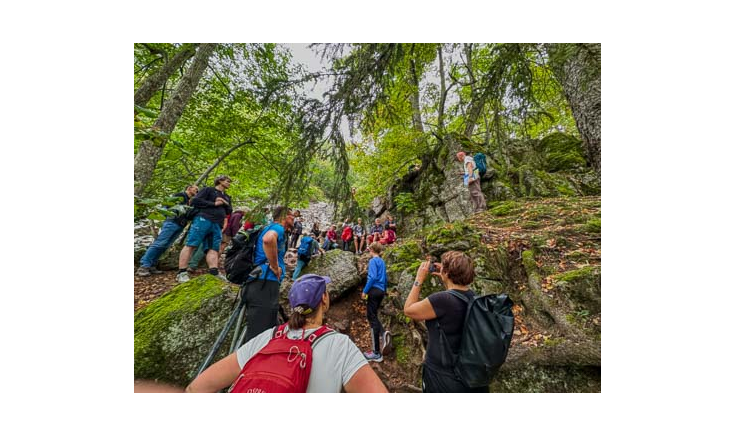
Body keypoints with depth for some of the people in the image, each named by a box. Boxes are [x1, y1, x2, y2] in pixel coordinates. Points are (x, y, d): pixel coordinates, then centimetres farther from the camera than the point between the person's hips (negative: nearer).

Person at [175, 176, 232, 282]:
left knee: (214, 248, -3)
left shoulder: (227, 197, 27)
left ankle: (214, 273, -10)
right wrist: (214, 204, -7)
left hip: (217, 225, 6)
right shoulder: (209, 190, 10)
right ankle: (182, 273, -7)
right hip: (203, 220, -5)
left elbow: (229, 211, 22)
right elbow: (195, 201, -1)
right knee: (191, 245, -9)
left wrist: (226, 204, 4)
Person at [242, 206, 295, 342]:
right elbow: (268, 239, -32)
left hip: (258, 285, 10)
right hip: (264, 285, -10)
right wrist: (275, 267, -20)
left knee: (271, 331, 17)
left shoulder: (271, 227, 24)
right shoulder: (277, 227, -6)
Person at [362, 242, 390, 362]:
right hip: (381, 291, 8)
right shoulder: (382, 261, 13)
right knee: (373, 315, 21)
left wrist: (365, 291, -14)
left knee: (372, 317, 0)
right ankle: (383, 333, -1)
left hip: (374, 290, -8)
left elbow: (373, 277, -20)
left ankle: (376, 353, 7)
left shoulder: (373, 261, -10)